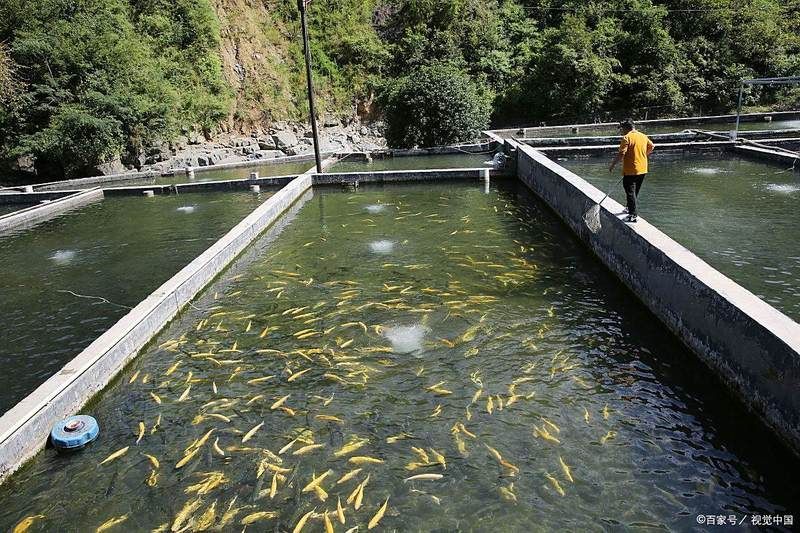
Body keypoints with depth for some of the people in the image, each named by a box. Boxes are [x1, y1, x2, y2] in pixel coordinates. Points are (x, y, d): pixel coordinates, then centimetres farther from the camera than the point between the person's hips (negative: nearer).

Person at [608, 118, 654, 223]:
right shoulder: (643, 136, 8)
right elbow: (652, 147, 20)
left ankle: (634, 215, -8)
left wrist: (612, 165, -11)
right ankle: (630, 208, 38)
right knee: (635, 191, 22)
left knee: (630, 192, -4)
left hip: (630, 171, -8)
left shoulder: (626, 138, -15)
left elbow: (621, 154, -21)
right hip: (643, 170, 8)